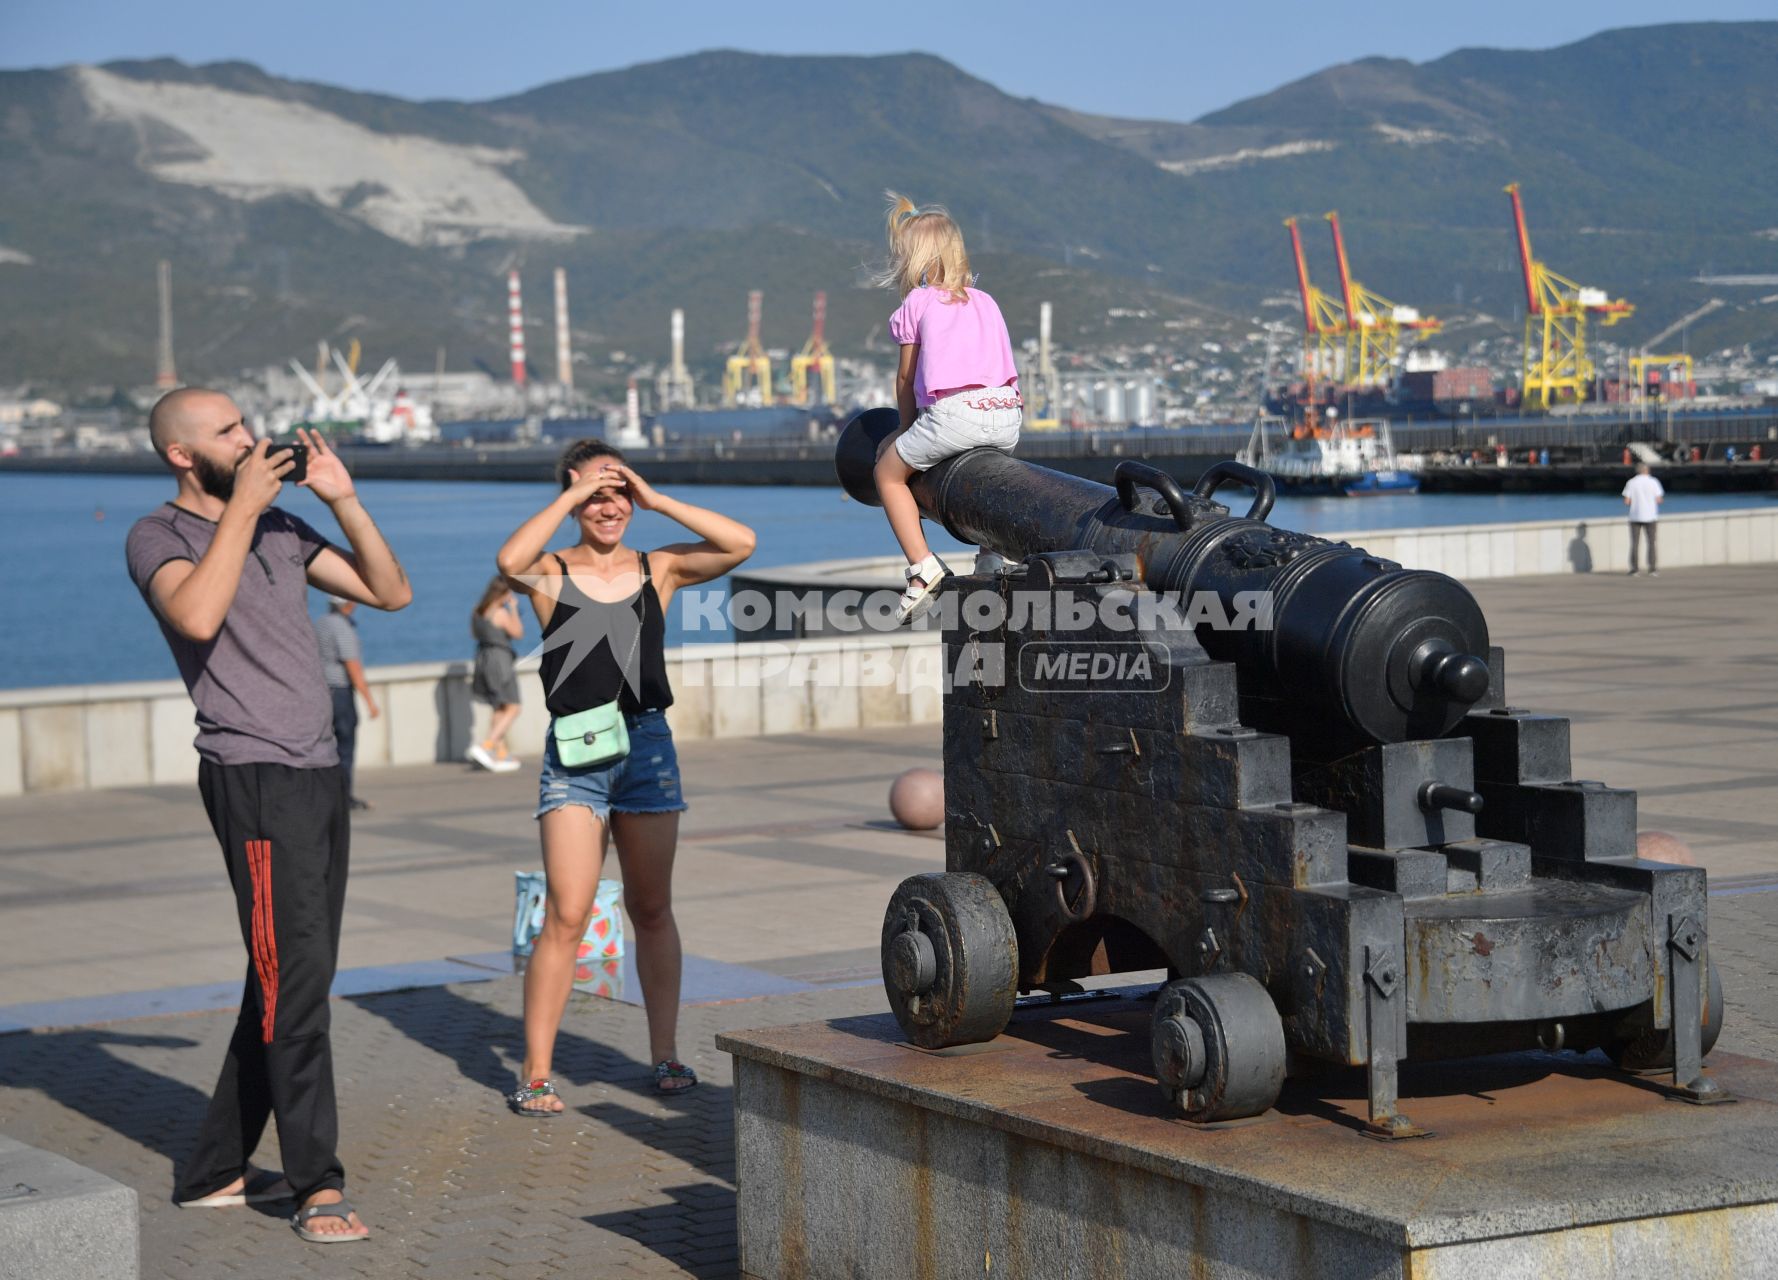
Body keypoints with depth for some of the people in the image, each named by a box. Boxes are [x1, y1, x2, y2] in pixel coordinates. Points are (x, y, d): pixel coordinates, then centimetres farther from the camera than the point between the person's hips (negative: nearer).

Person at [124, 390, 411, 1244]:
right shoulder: (160, 537, -3)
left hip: (319, 772, 8)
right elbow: (197, 614, -24)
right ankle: (318, 1185, -9)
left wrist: (343, 500, 4)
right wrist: (241, 507, -16)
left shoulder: (280, 527, 16)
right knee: (294, 976, -12)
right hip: (254, 778, -8)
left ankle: (216, 1170, 18)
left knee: (290, 981, 10)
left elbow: (391, 592, 14)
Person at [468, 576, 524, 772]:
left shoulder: (477, 611, 7)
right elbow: (518, 632, -9)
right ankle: (485, 747, -16)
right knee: (512, 710, -3)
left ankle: (501, 755, 16)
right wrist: (513, 609, -1)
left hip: (483, 659, 9)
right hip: (499, 660, -9)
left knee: (499, 709, 18)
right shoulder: (501, 613, -17)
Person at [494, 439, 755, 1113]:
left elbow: (740, 543, -4)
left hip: (647, 744, 3)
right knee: (566, 917, -8)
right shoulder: (551, 572, 1)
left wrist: (657, 500, -5)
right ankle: (535, 1071, -4)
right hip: (573, 752, -3)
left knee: (652, 910, 11)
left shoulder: (658, 569, 8)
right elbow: (510, 561, -23)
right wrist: (572, 496, -14)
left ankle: (665, 1053, 19)